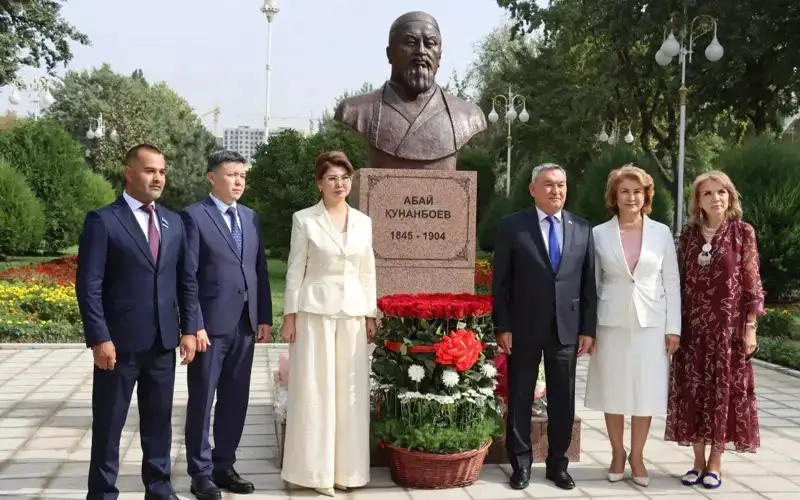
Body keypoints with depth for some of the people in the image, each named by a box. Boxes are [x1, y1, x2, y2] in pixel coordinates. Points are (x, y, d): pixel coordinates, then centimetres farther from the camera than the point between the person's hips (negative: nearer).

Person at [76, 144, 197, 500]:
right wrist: (99, 339, -15)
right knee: (109, 423, 7)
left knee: (159, 421, 14)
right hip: (119, 342, -5)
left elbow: (184, 280, 12)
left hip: (163, 342, 5)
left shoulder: (173, 222, 11)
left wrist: (189, 328, 6)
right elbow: (88, 286, -10)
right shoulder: (103, 220, -7)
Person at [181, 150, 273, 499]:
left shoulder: (251, 218, 13)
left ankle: (224, 466, 23)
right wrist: (194, 324, -15)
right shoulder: (194, 216, -5)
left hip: (245, 325, 6)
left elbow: (260, 270, 13)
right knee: (202, 400, 4)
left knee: (235, 400, 11)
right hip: (210, 325, -6)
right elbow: (187, 275, -10)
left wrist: (265, 316, 7)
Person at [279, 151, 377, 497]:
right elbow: (295, 270, -2)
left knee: (351, 390, 5)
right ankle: (316, 470, 9)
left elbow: (368, 273, 13)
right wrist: (290, 315, -6)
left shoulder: (363, 222, 9)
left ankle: (346, 468, 15)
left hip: (352, 313, 4)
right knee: (314, 390, 0)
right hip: (315, 311, -4)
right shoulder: (304, 220, -2)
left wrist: (371, 315, 9)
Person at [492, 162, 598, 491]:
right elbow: (500, 282, -3)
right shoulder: (512, 226, -2)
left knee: (563, 401, 9)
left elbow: (589, 283, 7)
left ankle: (558, 464, 22)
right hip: (524, 328, -2)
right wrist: (502, 327, -8)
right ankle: (521, 465, 19)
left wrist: (588, 329, 2)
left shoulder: (582, 229, 7)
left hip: (567, 328, 2)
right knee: (520, 399, 7)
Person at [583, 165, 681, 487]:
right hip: (612, 323, 0)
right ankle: (617, 454, 21)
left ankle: (637, 456, 17)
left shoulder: (661, 233, 3)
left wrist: (673, 327, -1)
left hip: (650, 323, 0)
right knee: (613, 391, 6)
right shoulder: (599, 234, 1)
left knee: (646, 391, 3)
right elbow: (592, 283, 5)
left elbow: (672, 283, 4)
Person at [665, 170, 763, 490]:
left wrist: (750, 326, -6)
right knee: (693, 389, 5)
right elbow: (678, 281, 8)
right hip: (693, 325, 3)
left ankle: (715, 463, 14)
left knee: (724, 388, 3)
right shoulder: (689, 234, 5)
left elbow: (752, 283, -3)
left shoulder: (742, 232, -2)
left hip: (728, 324, -3)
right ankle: (699, 461, 17)